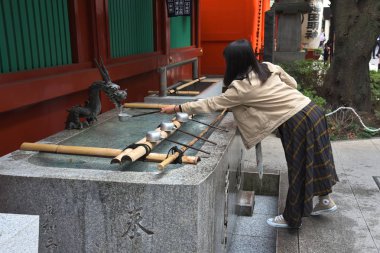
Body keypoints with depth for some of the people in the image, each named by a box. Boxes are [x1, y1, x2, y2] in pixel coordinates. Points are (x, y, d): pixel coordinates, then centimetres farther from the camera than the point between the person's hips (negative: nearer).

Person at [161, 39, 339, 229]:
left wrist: (177, 108, 1)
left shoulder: (241, 87, -13)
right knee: (313, 161, 21)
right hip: (311, 110, 8)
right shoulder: (269, 67, 6)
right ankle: (326, 200, 39)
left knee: (298, 168, 6)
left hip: (297, 122, -8)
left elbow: (210, 104, -6)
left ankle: (291, 218, 23)